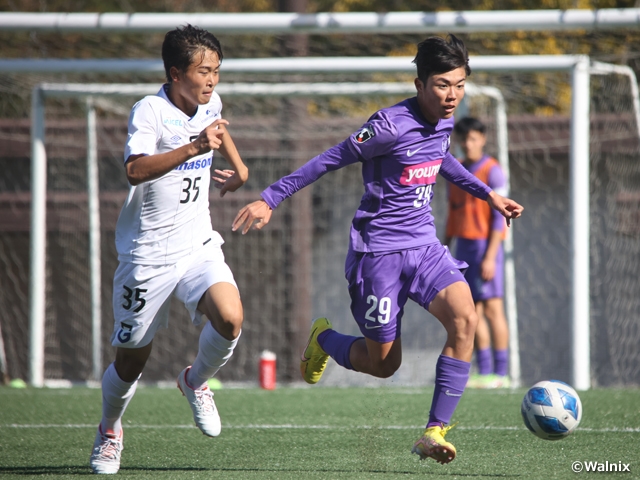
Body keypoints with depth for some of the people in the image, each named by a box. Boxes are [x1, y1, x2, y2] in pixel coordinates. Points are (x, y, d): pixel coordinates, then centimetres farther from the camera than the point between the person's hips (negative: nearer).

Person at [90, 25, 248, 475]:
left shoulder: (210, 105, 4)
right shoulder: (150, 112, -18)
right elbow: (136, 169, -37)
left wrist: (238, 167, 25)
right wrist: (193, 148, -45)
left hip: (200, 245, 5)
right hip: (148, 254, -4)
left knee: (230, 319, -23)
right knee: (132, 358, 7)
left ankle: (196, 381, 9)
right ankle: (110, 430, 37)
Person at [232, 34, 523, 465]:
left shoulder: (443, 121, 3)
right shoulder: (392, 125, -20)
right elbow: (333, 159, -13)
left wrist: (487, 194, 31)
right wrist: (271, 198, -13)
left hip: (424, 245, 6)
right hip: (379, 252, -6)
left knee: (465, 318, -21)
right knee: (384, 364, 3)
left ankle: (435, 432, -16)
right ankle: (324, 339, 37)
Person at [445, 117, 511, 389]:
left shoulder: (492, 171, -7)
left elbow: (499, 217, -10)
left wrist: (490, 256, -16)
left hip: (485, 245, -7)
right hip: (464, 245, 7)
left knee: (492, 308, -9)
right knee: (474, 312, 3)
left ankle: (500, 374, -9)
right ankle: (484, 372, 4)